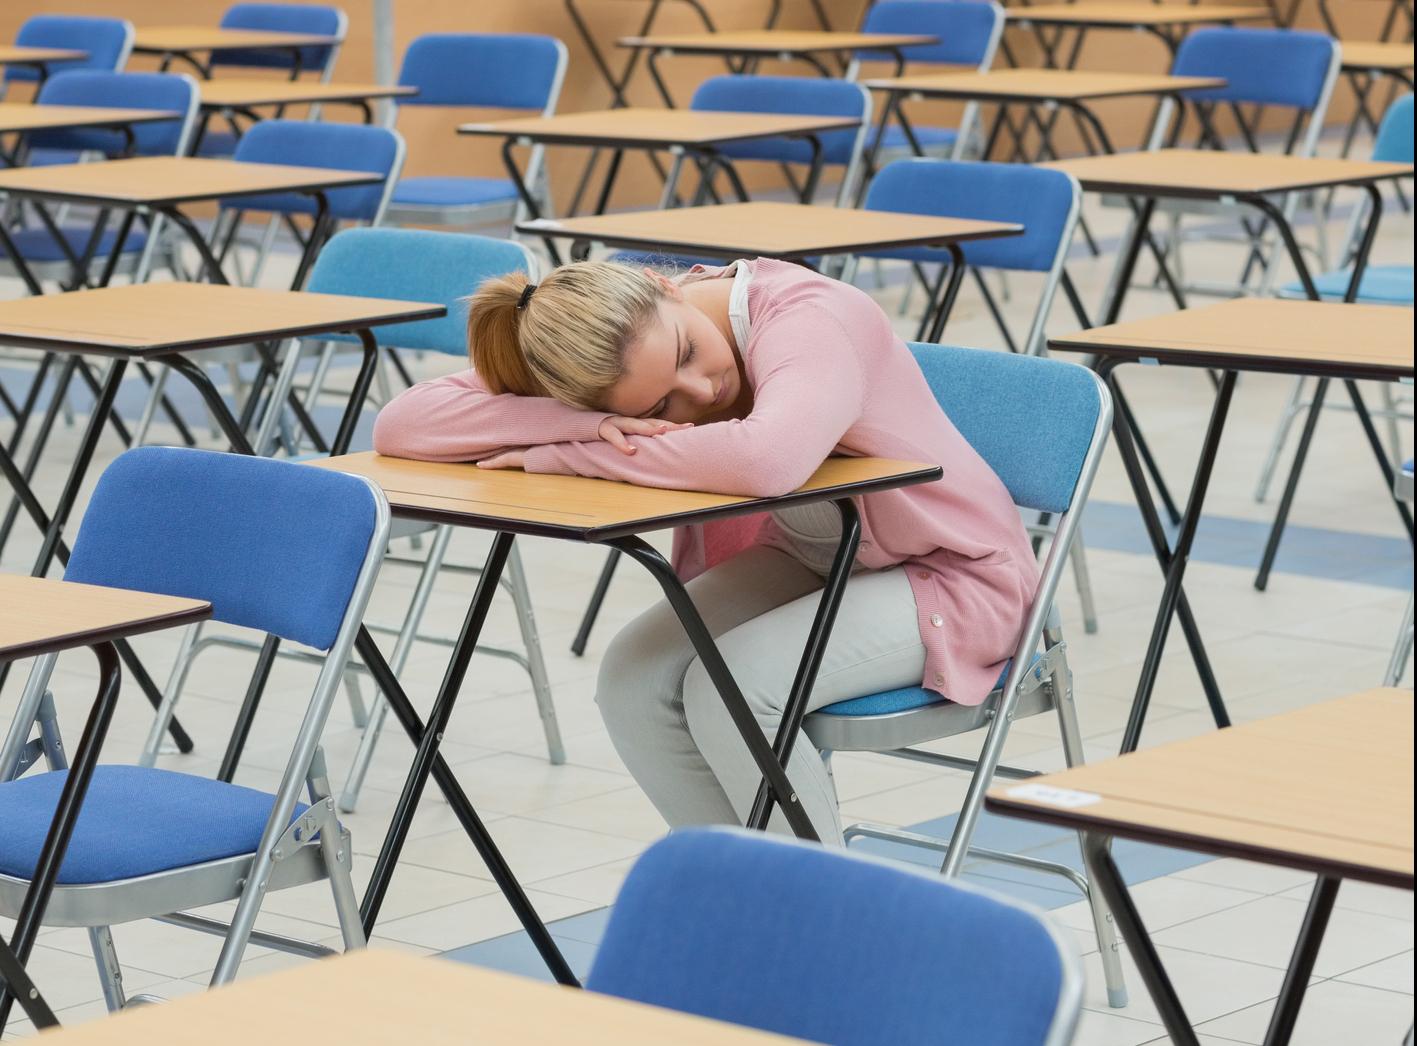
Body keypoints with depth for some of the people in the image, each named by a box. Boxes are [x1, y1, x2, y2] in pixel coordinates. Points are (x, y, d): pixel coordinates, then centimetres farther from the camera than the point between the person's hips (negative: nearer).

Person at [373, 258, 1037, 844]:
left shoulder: (809, 320, -31)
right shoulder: (632, 350, -17)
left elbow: (768, 460, -53)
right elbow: (399, 425, -23)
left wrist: (574, 455, -39)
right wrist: (588, 425, -36)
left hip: (947, 575, -6)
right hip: (805, 557, 6)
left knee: (728, 688, -26)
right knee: (633, 679, -18)